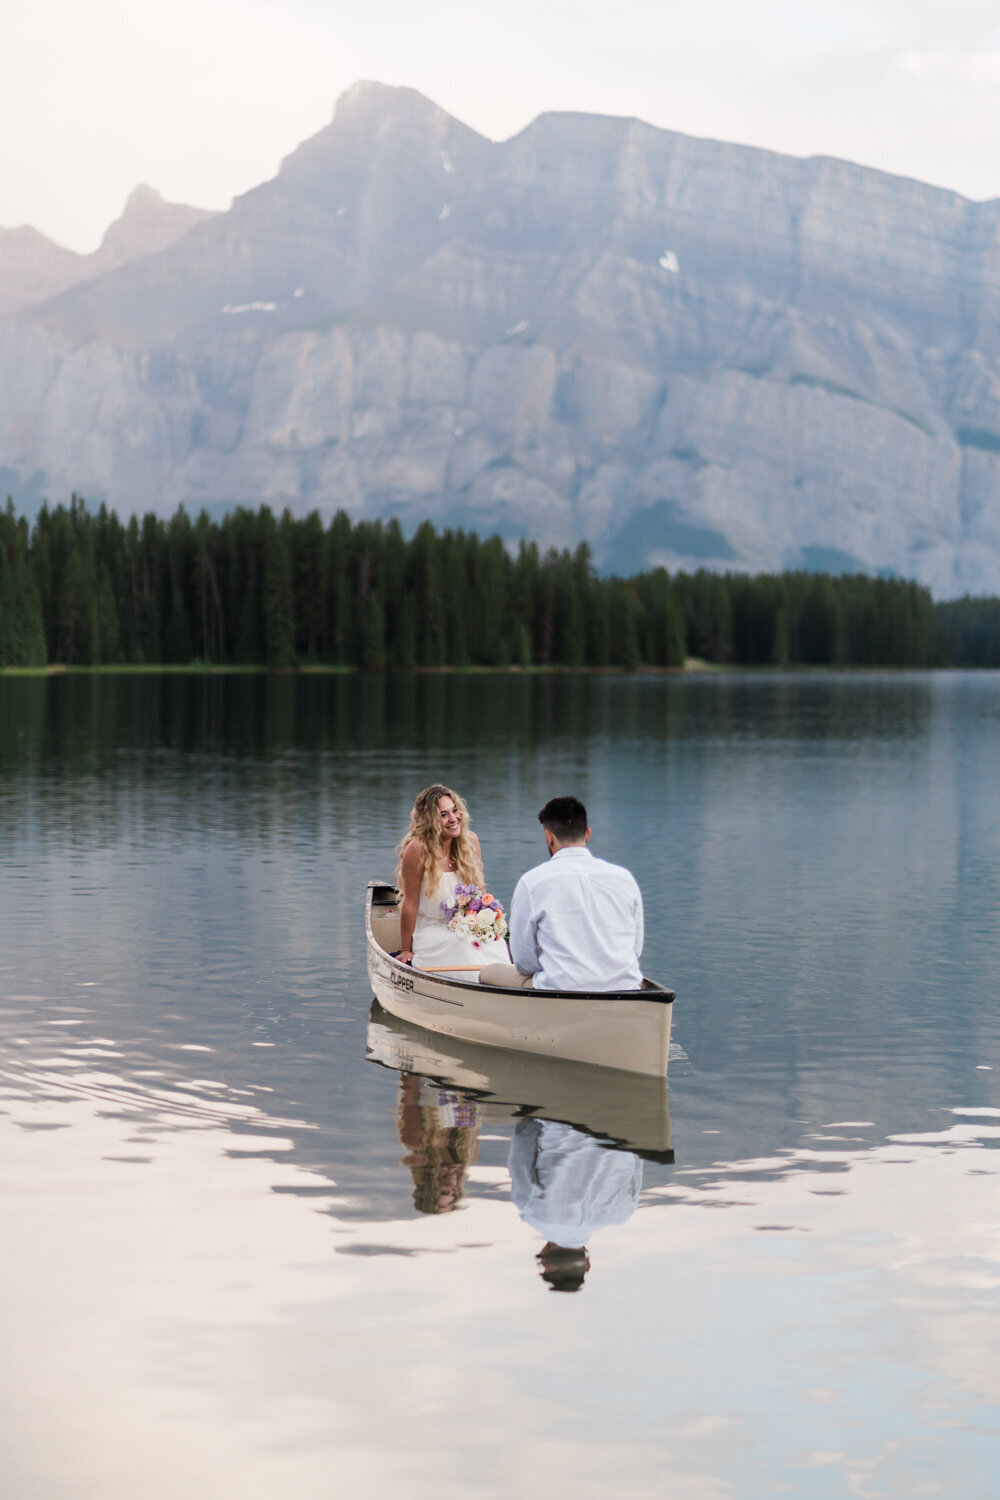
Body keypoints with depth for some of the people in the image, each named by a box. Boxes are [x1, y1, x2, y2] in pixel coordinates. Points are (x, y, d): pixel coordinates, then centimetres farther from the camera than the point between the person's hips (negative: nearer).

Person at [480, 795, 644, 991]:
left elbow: (524, 961, -2)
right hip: (626, 988, 5)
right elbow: (636, 948, 9)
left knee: (489, 973, 22)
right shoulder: (624, 878, 3)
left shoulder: (532, 882, -6)